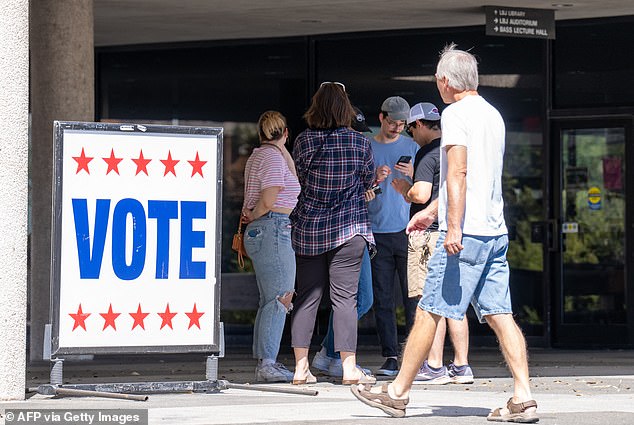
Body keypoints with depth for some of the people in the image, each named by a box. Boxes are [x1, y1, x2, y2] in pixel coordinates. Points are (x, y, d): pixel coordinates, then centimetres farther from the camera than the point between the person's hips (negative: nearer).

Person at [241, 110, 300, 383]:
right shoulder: (273, 157, -10)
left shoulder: (257, 156, 18)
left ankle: (263, 362, 11)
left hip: (258, 231, 10)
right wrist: (252, 217, -1)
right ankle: (267, 363, -20)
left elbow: (291, 183, 23)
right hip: (273, 229, -10)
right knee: (280, 297, -13)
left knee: (270, 299, 11)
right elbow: (268, 200, -16)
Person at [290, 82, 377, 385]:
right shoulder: (360, 142, -6)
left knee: (306, 296, 6)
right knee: (344, 297, 0)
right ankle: (349, 367, -2)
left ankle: (301, 367, 6)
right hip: (349, 229, -2)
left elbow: (299, 179, 8)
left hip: (308, 228, 2)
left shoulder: (303, 141, -4)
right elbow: (368, 181, 7)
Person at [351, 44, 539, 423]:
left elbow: (458, 174, -18)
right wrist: (432, 212, 35)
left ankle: (398, 393, 7)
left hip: (465, 234, -8)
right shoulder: (493, 115, 19)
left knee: (429, 312, -1)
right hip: (496, 232, 8)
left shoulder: (455, 113, -7)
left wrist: (453, 227, -23)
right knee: (500, 315, 3)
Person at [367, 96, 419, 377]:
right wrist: (374, 179, -9)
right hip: (377, 232, 1)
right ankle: (390, 357, 2)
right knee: (383, 299, -1)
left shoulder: (411, 147, 10)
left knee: (414, 297, -5)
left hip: (407, 230, -1)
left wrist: (413, 175, -11)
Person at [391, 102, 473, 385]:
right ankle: (461, 366, 10)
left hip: (430, 231, -8)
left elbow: (422, 195, -19)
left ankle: (434, 367, -8)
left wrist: (405, 189, 2)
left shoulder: (427, 153, -10)